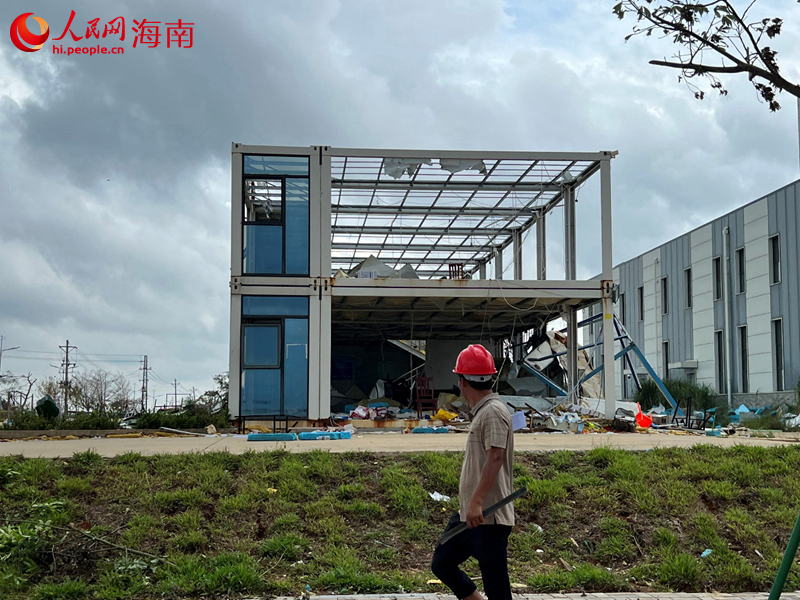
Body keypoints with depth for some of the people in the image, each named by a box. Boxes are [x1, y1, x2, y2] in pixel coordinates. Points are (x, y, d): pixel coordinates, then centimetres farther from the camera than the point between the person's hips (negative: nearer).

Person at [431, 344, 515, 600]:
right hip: (468, 515, 11)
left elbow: (495, 458, -25)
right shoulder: (481, 411, 16)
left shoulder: (494, 412, -14)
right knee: (442, 564, 16)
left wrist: (477, 502, -32)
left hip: (488, 518, -11)